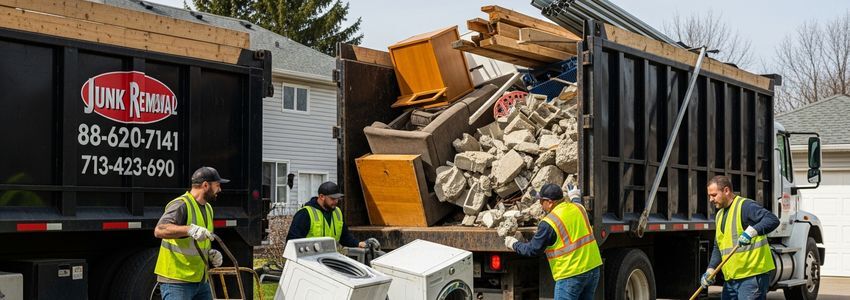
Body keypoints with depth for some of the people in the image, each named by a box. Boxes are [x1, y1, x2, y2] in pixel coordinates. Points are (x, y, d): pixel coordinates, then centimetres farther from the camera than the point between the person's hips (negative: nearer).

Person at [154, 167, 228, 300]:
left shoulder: (208, 208, 17)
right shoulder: (180, 205, -14)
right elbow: (159, 230, -31)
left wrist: (211, 254, 8)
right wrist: (189, 229, -44)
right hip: (176, 282, -9)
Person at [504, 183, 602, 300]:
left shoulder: (549, 223, -15)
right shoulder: (578, 208, 5)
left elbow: (532, 250, -6)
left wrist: (514, 244, 11)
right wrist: (575, 198, 53)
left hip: (571, 275, -7)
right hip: (593, 268, 7)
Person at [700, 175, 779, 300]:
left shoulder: (745, 206, -10)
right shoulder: (720, 215, 18)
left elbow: (773, 220, -24)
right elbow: (718, 248, 22)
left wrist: (751, 231, -38)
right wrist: (710, 270, 8)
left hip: (752, 276, -9)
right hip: (731, 278, 9)